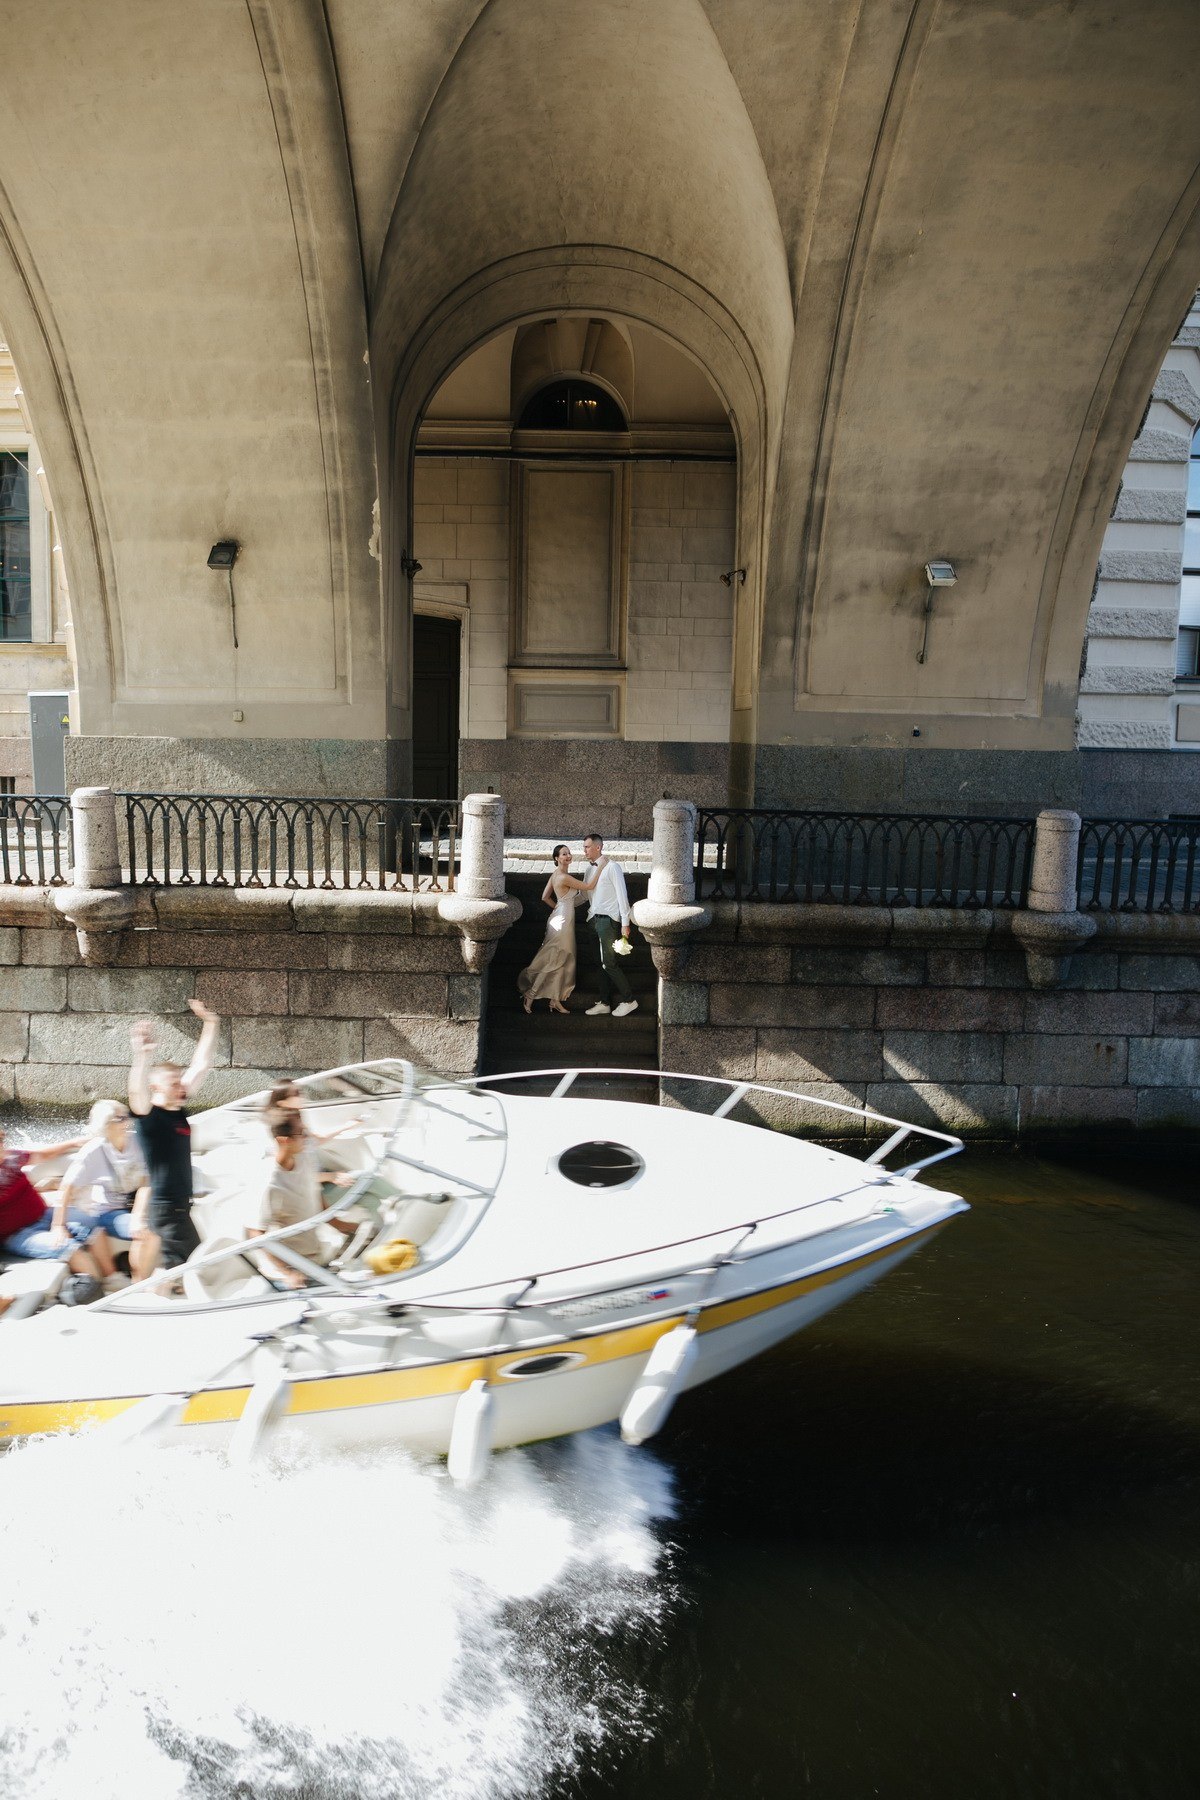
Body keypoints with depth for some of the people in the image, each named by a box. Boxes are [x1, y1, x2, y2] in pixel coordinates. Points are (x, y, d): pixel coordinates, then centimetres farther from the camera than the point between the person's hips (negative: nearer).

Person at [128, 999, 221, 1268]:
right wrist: (141, 1054, -53)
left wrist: (210, 1024, 9)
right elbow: (137, 1091, -36)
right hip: (164, 1208, -8)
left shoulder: (178, 1110, 5)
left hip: (181, 1205, 9)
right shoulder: (148, 1115, -13)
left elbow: (201, 1066, 10)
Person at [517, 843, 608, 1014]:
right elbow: (589, 886, -16)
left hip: (561, 918, 10)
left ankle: (555, 1000, 17)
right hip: (563, 921, -10)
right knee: (553, 961, -2)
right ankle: (530, 995, 3)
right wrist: (601, 866, -13)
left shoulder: (556, 875, 9)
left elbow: (545, 897, 13)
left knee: (563, 962, 12)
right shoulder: (564, 877, -20)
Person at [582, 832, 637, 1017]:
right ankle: (604, 1003, 17)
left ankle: (629, 1000, 2)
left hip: (609, 920, -8)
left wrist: (625, 924, -17)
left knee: (610, 963, -9)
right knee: (604, 964, 11)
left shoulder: (612, 867, -10)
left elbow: (622, 895, -14)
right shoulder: (592, 869, 14)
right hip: (596, 920, 8)